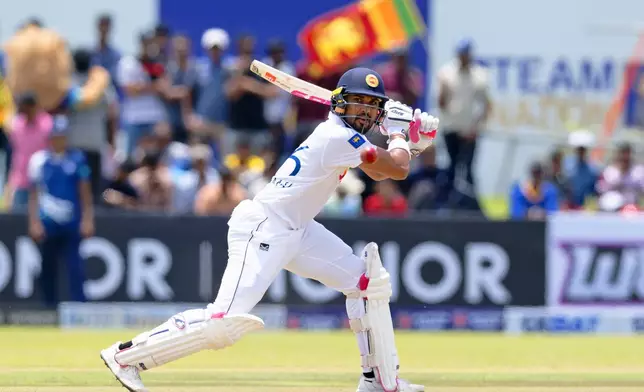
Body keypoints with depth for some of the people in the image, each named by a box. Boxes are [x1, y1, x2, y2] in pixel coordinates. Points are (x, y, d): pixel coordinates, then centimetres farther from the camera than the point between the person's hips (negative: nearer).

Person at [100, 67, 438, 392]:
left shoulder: (341, 134, 12)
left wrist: (413, 142, 13)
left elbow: (379, 171, 27)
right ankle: (126, 355, -10)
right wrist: (397, 133, 4)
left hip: (296, 230, 11)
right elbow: (397, 170, -14)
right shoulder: (340, 137, -17)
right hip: (263, 229, -11)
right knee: (224, 324, -20)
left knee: (368, 280, 8)